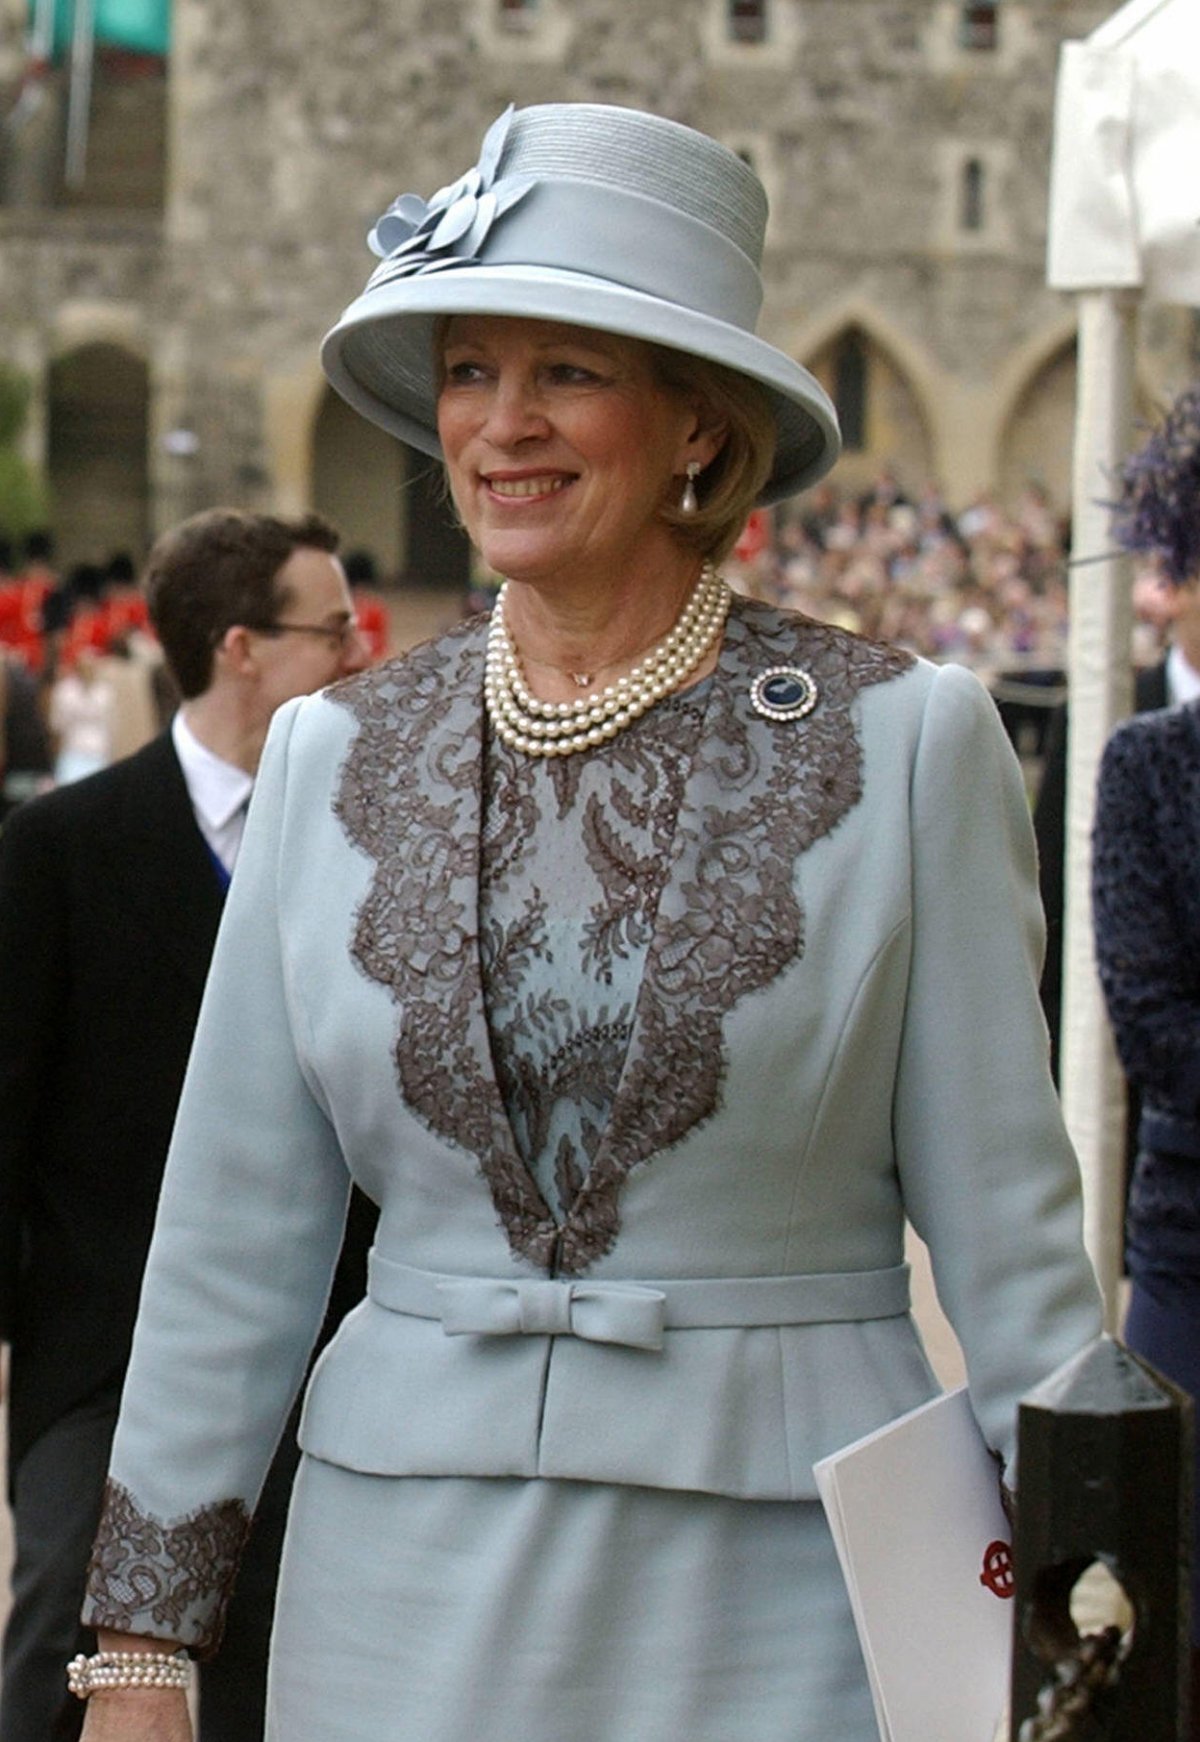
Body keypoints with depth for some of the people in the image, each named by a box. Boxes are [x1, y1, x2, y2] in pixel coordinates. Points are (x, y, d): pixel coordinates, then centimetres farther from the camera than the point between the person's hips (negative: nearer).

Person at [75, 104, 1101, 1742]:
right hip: (410, 1589, 3)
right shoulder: (335, 757, 4)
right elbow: (231, 1228, 6)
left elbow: (1006, 1217, -2)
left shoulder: (903, 741, -4)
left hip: (778, 1601, -2)